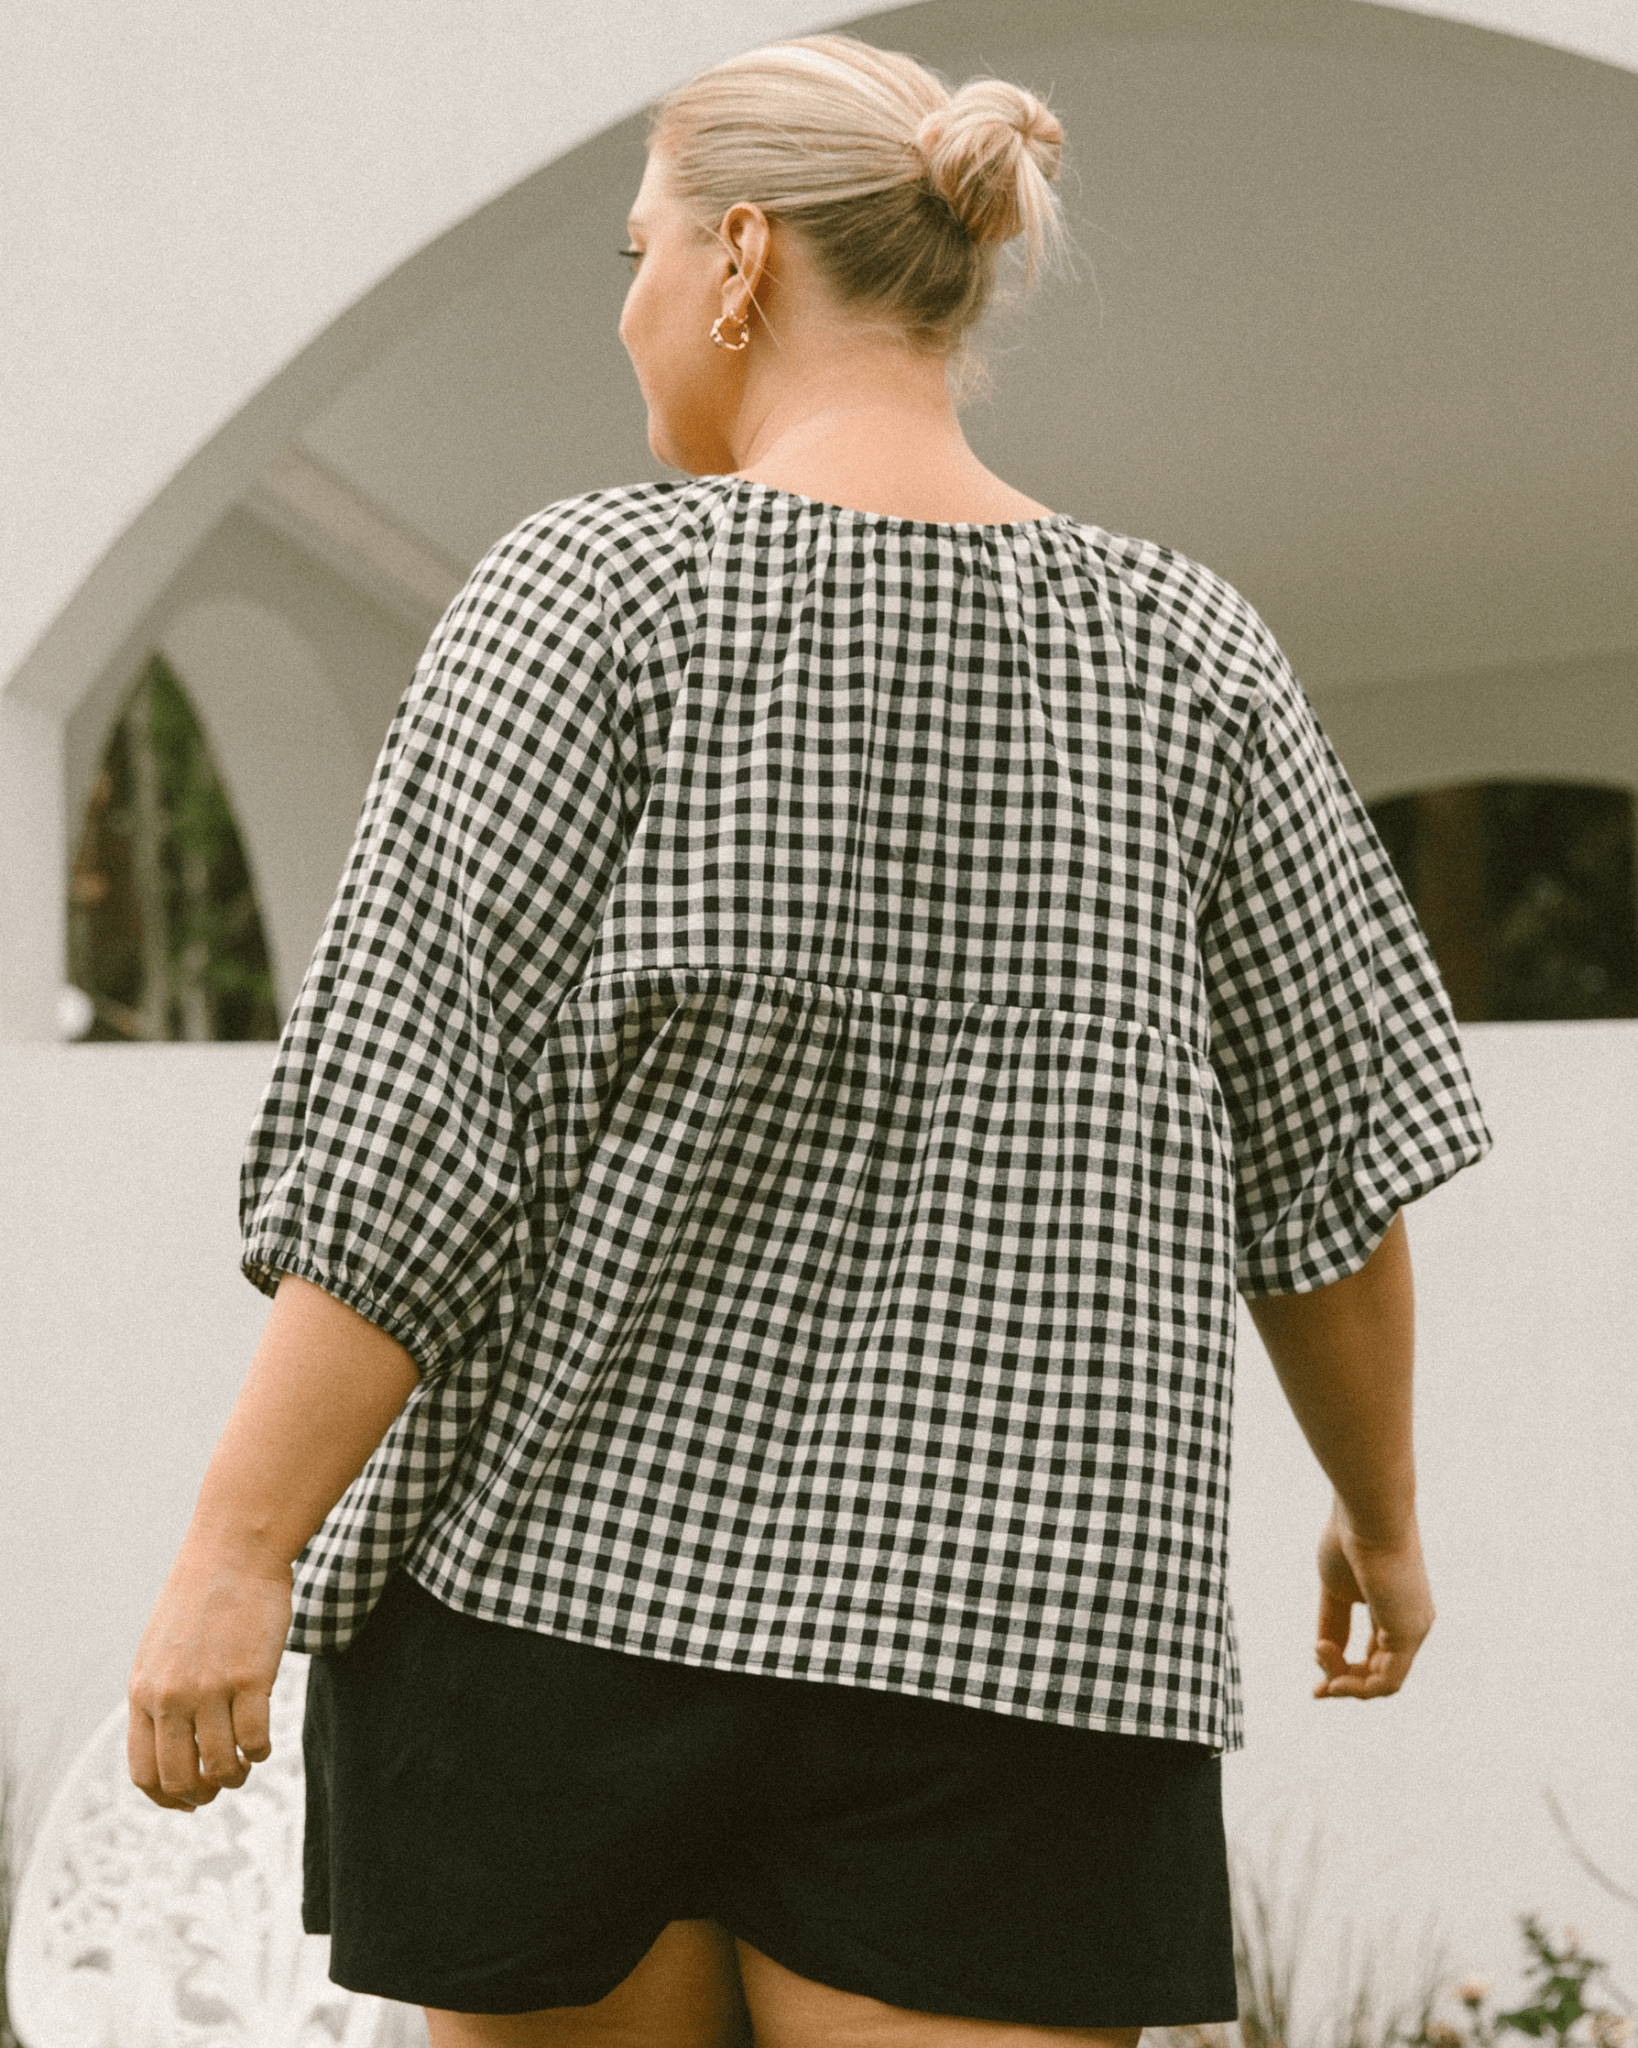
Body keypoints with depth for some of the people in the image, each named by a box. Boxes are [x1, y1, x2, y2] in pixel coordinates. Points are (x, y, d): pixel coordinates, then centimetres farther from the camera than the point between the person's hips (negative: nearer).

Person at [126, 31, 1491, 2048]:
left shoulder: (596, 595, -5)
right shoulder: (1185, 656, 4)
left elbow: (414, 1106, -13)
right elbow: (1331, 1149, 9)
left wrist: (238, 1547, -12)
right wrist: (1383, 1511, 23)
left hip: (567, 1574, -1)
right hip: (1002, 1638, 2)